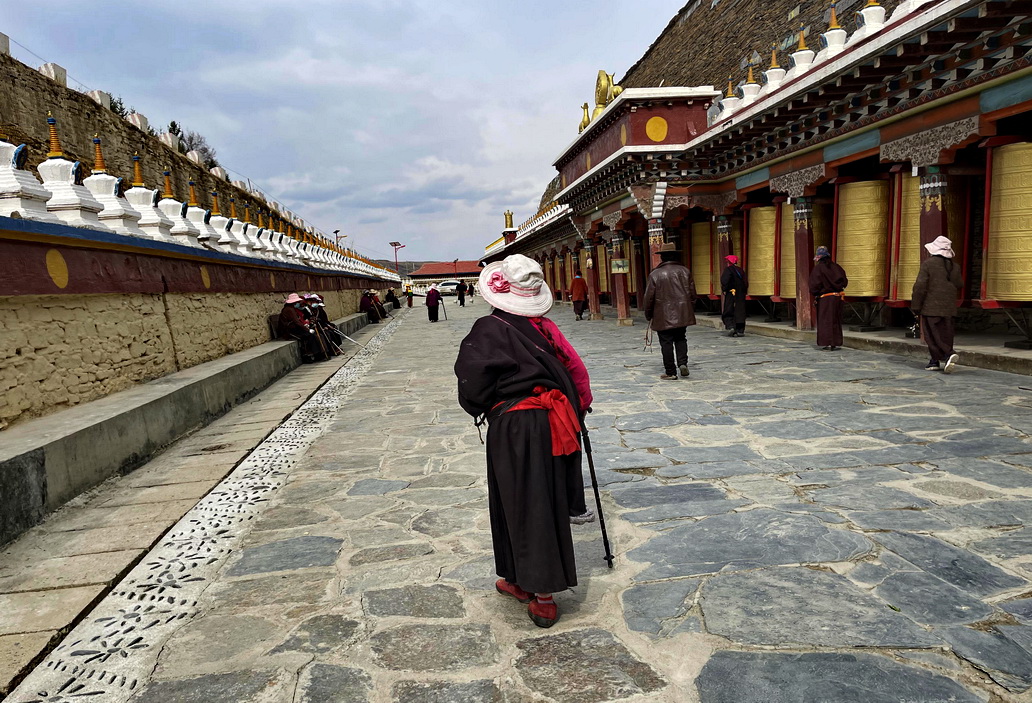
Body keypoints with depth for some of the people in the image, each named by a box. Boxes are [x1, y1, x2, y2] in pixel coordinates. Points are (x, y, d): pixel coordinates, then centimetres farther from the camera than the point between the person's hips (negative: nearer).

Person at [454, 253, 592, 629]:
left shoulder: (487, 329, -9)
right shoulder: (543, 327, 6)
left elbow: (472, 383, -16)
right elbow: (575, 369, 7)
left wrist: (480, 408, 4)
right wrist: (578, 409, 20)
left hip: (512, 429, -6)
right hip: (552, 424, 6)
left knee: (523, 507, 4)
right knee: (545, 504, 14)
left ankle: (542, 595, 11)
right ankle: (523, 582, 29)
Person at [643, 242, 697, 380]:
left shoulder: (655, 274, -8)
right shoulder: (684, 271, 3)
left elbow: (649, 297, -5)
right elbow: (692, 292, 8)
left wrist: (648, 315, 8)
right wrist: (690, 309, 20)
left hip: (663, 316, -4)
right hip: (682, 314, 4)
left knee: (666, 343, 3)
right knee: (680, 338, 19)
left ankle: (670, 372, 6)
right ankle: (683, 363, 3)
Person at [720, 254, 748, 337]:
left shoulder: (728, 269, -8)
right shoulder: (740, 270, 10)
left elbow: (724, 280, -20)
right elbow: (746, 281, 11)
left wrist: (724, 290, -9)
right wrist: (744, 292, 15)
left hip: (731, 293, -5)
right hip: (741, 295, 5)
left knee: (728, 311, 2)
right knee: (740, 311, 7)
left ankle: (731, 326, -18)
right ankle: (740, 331, 6)